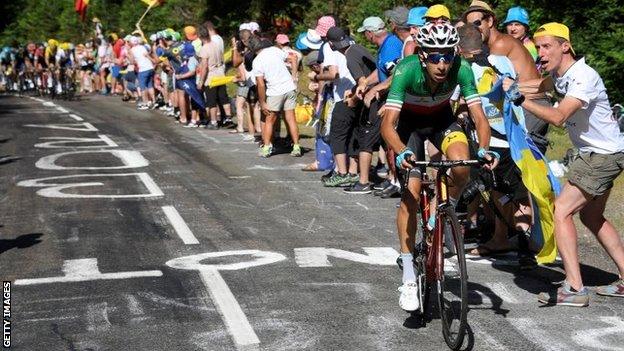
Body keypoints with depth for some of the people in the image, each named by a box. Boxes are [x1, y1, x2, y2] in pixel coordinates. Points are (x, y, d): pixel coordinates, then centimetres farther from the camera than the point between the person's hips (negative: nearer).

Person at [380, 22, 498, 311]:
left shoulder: (461, 68, -28)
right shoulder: (407, 70, -34)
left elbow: (479, 117, -28)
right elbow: (388, 124, -40)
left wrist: (484, 149, -47)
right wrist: (402, 153, -57)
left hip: (441, 118, 2)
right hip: (409, 121, -2)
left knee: (462, 165, -30)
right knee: (412, 191, -15)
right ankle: (408, 277, -8)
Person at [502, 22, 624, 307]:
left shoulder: (584, 77, -23)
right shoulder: (558, 74, 2)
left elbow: (558, 117, -33)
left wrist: (520, 99, -32)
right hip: (594, 153, 10)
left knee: (561, 211, -15)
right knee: (591, 217, 19)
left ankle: (574, 289, -16)